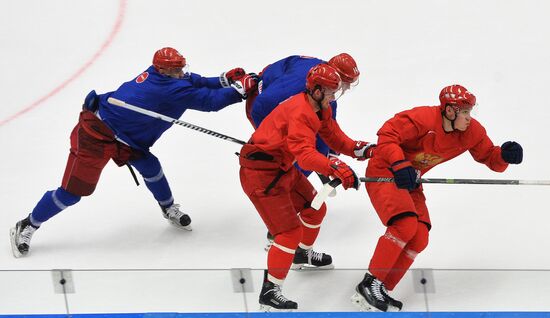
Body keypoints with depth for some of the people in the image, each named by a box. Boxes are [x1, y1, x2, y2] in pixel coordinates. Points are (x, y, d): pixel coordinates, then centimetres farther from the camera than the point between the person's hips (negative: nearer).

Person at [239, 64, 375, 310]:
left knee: (315, 208, 24)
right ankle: (269, 292, -7)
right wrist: (335, 168, -52)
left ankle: (304, 254, 51)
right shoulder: (299, 113, -28)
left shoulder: (321, 109, 6)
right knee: (290, 231, -13)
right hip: (260, 174, -10)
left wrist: (360, 149, -5)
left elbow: (334, 138, 12)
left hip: (282, 167, 10)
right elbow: (304, 154, -40)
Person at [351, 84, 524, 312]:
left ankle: (381, 291, 4)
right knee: (405, 225, -25)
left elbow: (489, 157, 1)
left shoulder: (472, 132, -6)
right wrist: (400, 164, -42)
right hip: (384, 172, -8)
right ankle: (370, 284, -14)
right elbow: (387, 134, -29)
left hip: (409, 182, 8)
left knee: (419, 239, -4)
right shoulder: (423, 118, -27)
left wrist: (505, 156, -21)